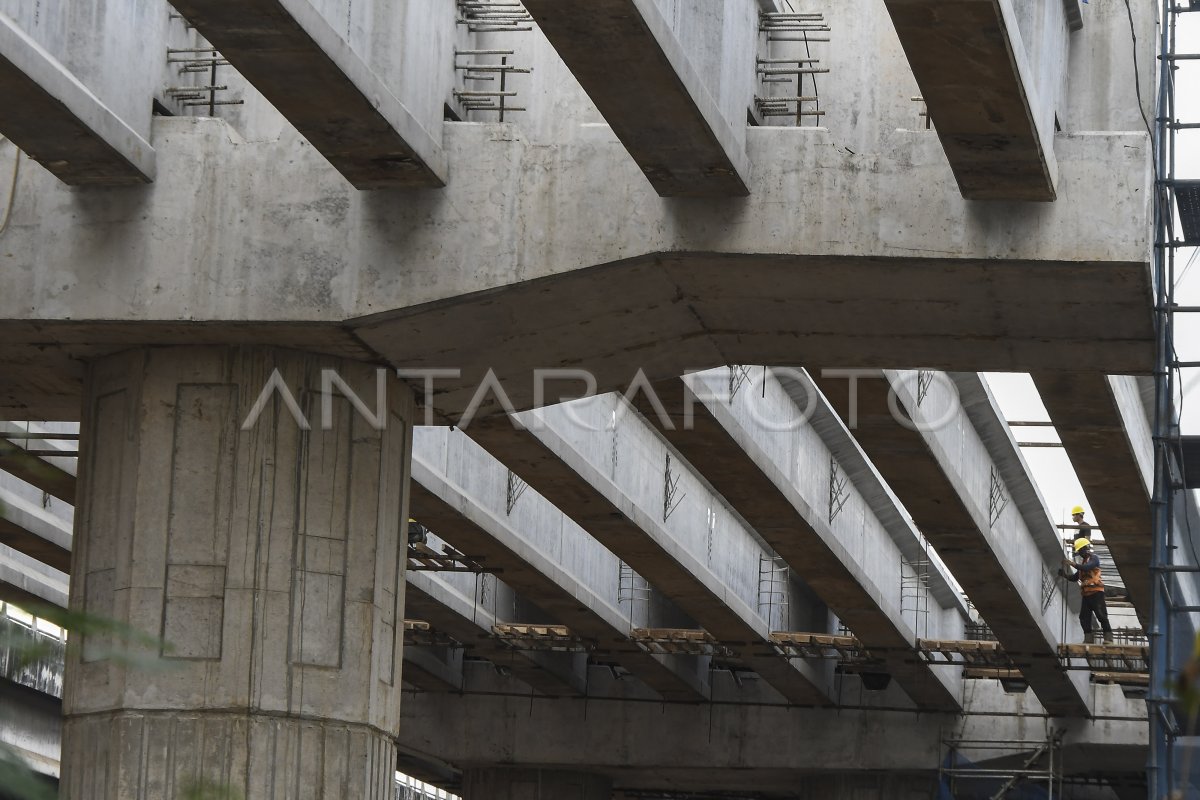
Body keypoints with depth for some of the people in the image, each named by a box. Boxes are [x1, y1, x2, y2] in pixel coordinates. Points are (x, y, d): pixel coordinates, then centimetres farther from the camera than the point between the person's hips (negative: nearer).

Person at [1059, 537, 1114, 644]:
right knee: (1084, 617, 2)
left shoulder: (1094, 558, -1)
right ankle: (1088, 638, 5)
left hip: (1096, 592, -9)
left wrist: (1072, 563, -26)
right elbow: (1074, 577, 23)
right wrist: (1064, 575, 6)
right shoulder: (1083, 562, 23)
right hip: (1086, 594, 9)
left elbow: (1087, 567, -22)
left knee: (1101, 614, -11)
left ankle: (1108, 638, -9)